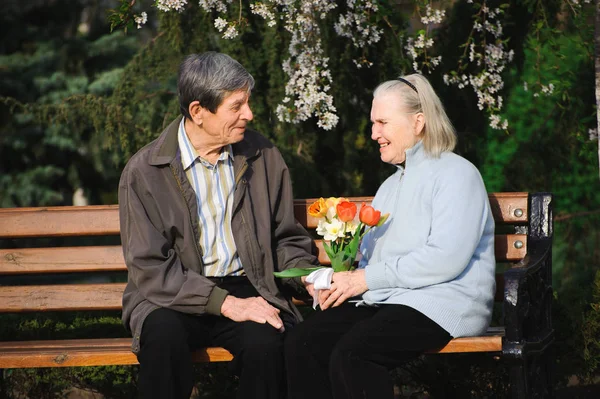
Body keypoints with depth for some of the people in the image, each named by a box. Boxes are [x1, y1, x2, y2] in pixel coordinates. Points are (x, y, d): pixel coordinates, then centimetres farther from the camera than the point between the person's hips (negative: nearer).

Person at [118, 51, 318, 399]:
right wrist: (224, 303, -20)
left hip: (248, 290, 2)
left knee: (266, 342, -31)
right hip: (175, 297, -2)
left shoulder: (264, 158, 6)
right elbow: (149, 268, -11)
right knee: (163, 334, -35)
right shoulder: (144, 171, -5)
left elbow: (287, 239, 17)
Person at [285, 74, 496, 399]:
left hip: (441, 304, -8)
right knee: (300, 343, -17)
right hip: (385, 300, 8)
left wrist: (365, 279, -13)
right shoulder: (392, 185, 27)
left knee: (350, 354, -32)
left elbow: (446, 259, -16)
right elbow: (368, 254, 25)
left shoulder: (456, 174, -2)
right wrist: (340, 283, 1)